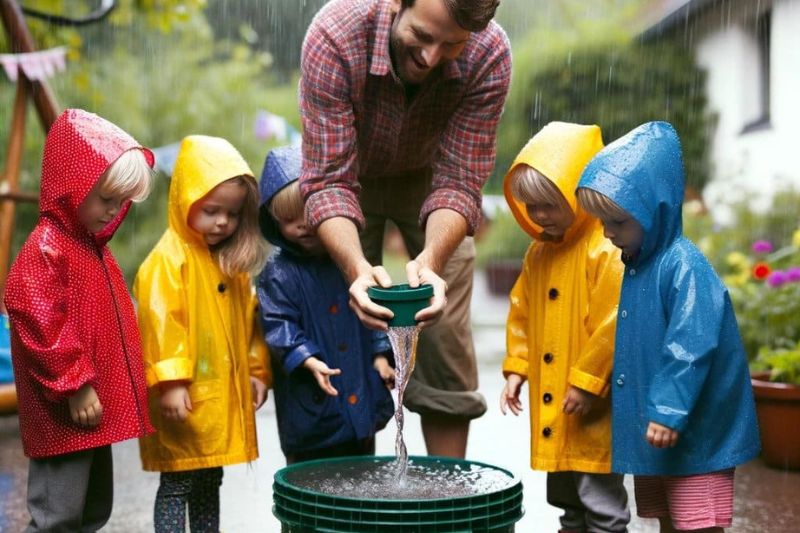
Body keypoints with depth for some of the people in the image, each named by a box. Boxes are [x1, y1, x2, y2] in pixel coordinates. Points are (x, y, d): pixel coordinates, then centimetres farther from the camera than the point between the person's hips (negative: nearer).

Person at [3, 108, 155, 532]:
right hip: (64, 416, -10)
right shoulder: (45, 250, -16)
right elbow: (41, 327, -22)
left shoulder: (93, 247, 14)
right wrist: (75, 387, -20)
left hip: (96, 409, 10)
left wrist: (114, 385, 22)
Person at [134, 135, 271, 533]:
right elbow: (160, 322, -18)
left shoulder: (232, 262, 12)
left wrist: (258, 371, 15)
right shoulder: (169, 258, -12)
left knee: (210, 484, 17)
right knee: (177, 485, 0)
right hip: (185, 398, -8)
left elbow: (248, 319, 18)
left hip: (224, 396, 8)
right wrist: (169, 381, -22)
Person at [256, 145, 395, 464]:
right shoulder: (279, 273, -7)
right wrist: (309, 361, -23)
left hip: (362, 398, 5)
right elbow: (278, 326, -11)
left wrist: (380, 354, 6)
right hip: (311, 403, -4)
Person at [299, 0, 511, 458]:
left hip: (430, 175, 1)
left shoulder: (490, 55, -32)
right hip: (351, 172, 0)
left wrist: (430, 261, -46)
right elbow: (329, 180, -34)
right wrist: (357, 269, -51)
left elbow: (458, 182, -28)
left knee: (445, 334, -7)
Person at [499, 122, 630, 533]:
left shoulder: (607, 250, -18)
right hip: (550, 407, 8)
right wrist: (516, 369, 9)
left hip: (593, 407, -8)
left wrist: (587, 381, -19)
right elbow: (521, 314, 17)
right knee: (566, 500, 21)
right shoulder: (538, 253, 10)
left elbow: (613, 323, -22)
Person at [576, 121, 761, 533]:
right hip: (652, 432, 9)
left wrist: (668, 411, -26)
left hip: (694, 434, -9)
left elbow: (691, 347, -26)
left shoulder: (684, 267, -20)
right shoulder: (636, 264, 8)